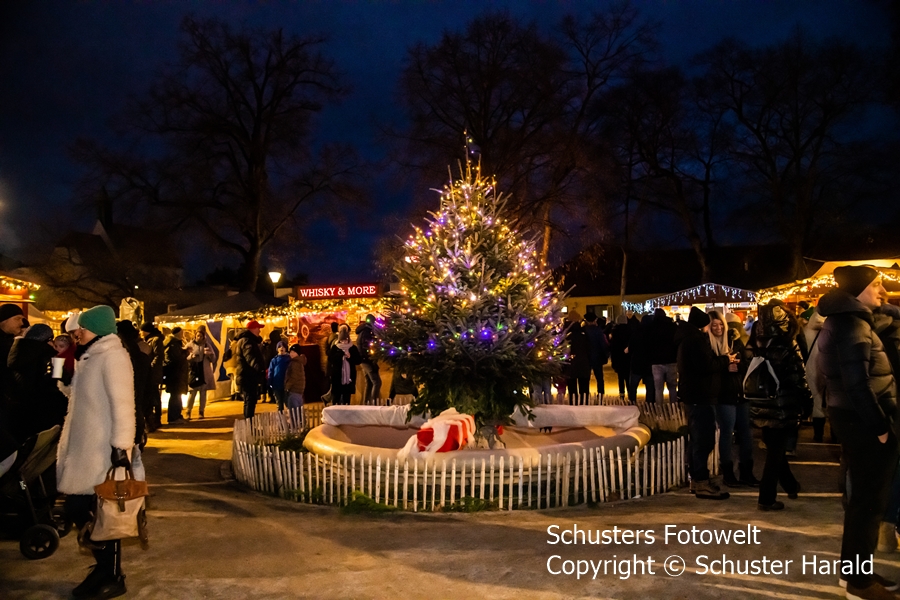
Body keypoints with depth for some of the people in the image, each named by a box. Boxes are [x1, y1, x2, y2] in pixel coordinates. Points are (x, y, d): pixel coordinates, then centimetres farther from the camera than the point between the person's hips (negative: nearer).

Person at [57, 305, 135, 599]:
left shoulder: (113, 356, -14)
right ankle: (103, 567, 30)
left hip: (104, 451, -9)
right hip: (83, 448, 10)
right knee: (77, 510, 14)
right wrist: (61, 380, 9)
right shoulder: (91, 356, 16)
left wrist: (120, 445, -24)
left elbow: (122, 404, -21)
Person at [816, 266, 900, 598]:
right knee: (870, 499, -1)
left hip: (851, 416, 10)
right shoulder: (853, 325, -17)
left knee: (862, 495, 18)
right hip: (863, 420, -10)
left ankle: (853, 569, 30)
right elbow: (857, 383, -23)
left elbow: (829, 376, 17)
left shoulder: (841, 321, 14)